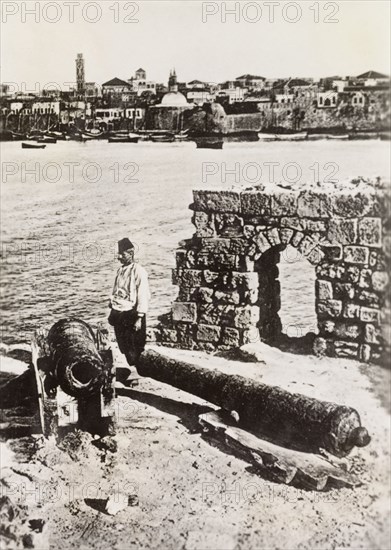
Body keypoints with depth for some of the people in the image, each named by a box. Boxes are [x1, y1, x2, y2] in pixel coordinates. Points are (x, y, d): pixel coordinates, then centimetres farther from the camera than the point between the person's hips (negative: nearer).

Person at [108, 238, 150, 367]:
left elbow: (143, 296, -16)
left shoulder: (138, 271, -13)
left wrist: (139, 318, -19)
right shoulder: (120, 270, 11)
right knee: (122, 347, 16)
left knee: (134, 350, -1)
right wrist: (112, 312, 17)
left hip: (131, 314, -8)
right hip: (118, 313, 8)